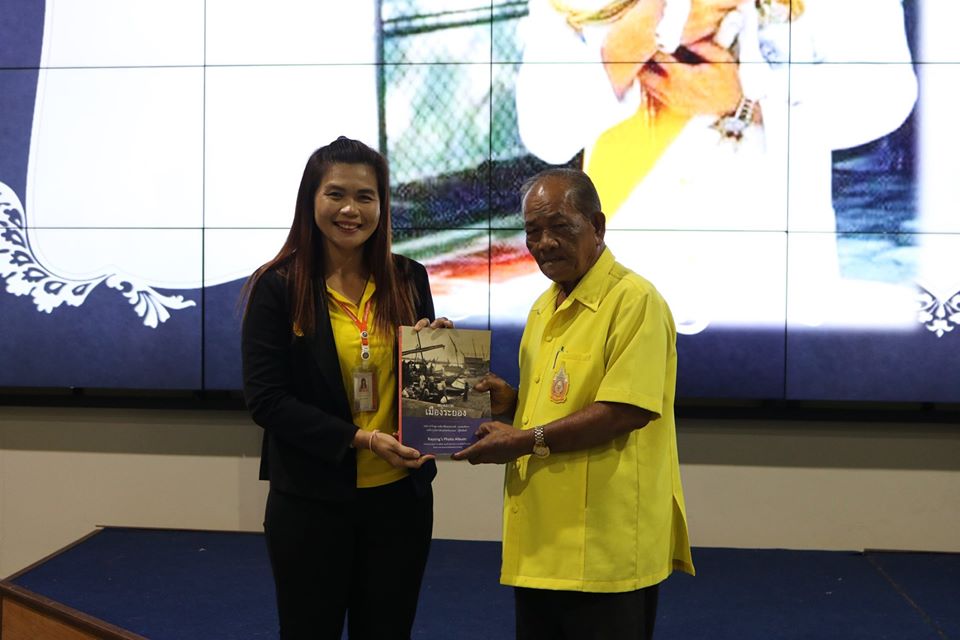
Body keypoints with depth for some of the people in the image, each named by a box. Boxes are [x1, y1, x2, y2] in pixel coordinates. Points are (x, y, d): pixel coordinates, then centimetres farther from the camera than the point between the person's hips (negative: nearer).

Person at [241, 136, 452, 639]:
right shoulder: (277, 286, -7)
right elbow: (265, 399, -11)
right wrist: (358, 438, -19)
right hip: (311, 501, -3)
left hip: (400, 496, 3)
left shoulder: (408, 279, 3)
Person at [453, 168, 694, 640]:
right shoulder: (544, 307, 15)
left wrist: (527, 440, -16)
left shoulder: (634, 300, -13)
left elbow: (625, 411, -21)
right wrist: (511, 401, 4)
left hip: (604, 548, -8)